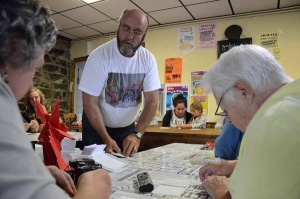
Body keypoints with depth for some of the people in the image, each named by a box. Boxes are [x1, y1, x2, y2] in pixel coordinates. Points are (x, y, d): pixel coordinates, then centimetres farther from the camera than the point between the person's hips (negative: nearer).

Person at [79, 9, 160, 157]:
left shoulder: (148, 59, -12)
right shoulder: (99, 56, -21)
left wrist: (137, 134, -24)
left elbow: (152, 101, -13)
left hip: (127, 126, 3)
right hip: (96, 125, -2)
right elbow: (90, 102, -19)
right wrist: (106, 138, -25)